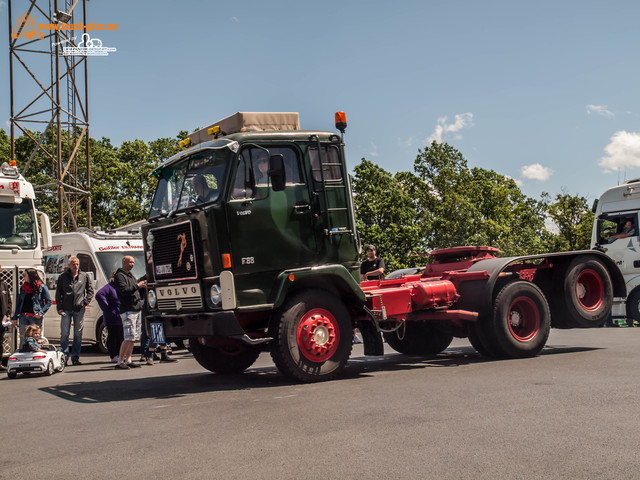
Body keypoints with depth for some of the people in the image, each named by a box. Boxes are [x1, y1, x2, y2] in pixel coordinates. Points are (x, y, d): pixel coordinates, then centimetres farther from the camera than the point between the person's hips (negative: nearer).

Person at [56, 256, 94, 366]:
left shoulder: (84, 276, 9)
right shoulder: (62, 277, 7)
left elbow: (90, 290, 14)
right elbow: (58, 293, 7)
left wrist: (85, 302, 1)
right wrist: (59, 307, -1)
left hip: (79, 309, 1)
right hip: (66, 309, -1)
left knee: (78, 334, 3)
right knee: (64, 334, -1)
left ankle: (75, 357, 9)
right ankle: (64, 357, 6)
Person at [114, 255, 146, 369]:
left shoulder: (131, 276, 23)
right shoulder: (119, 276, -6)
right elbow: (124, 291, -20)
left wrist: (142, 286, 8)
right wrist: (137, 286, -15)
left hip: (137, 309, 9)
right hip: (128, 310, -9)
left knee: (134, 337, 9)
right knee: (129, 337, -14)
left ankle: (128, 360, 14)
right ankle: (120, 361, -10)